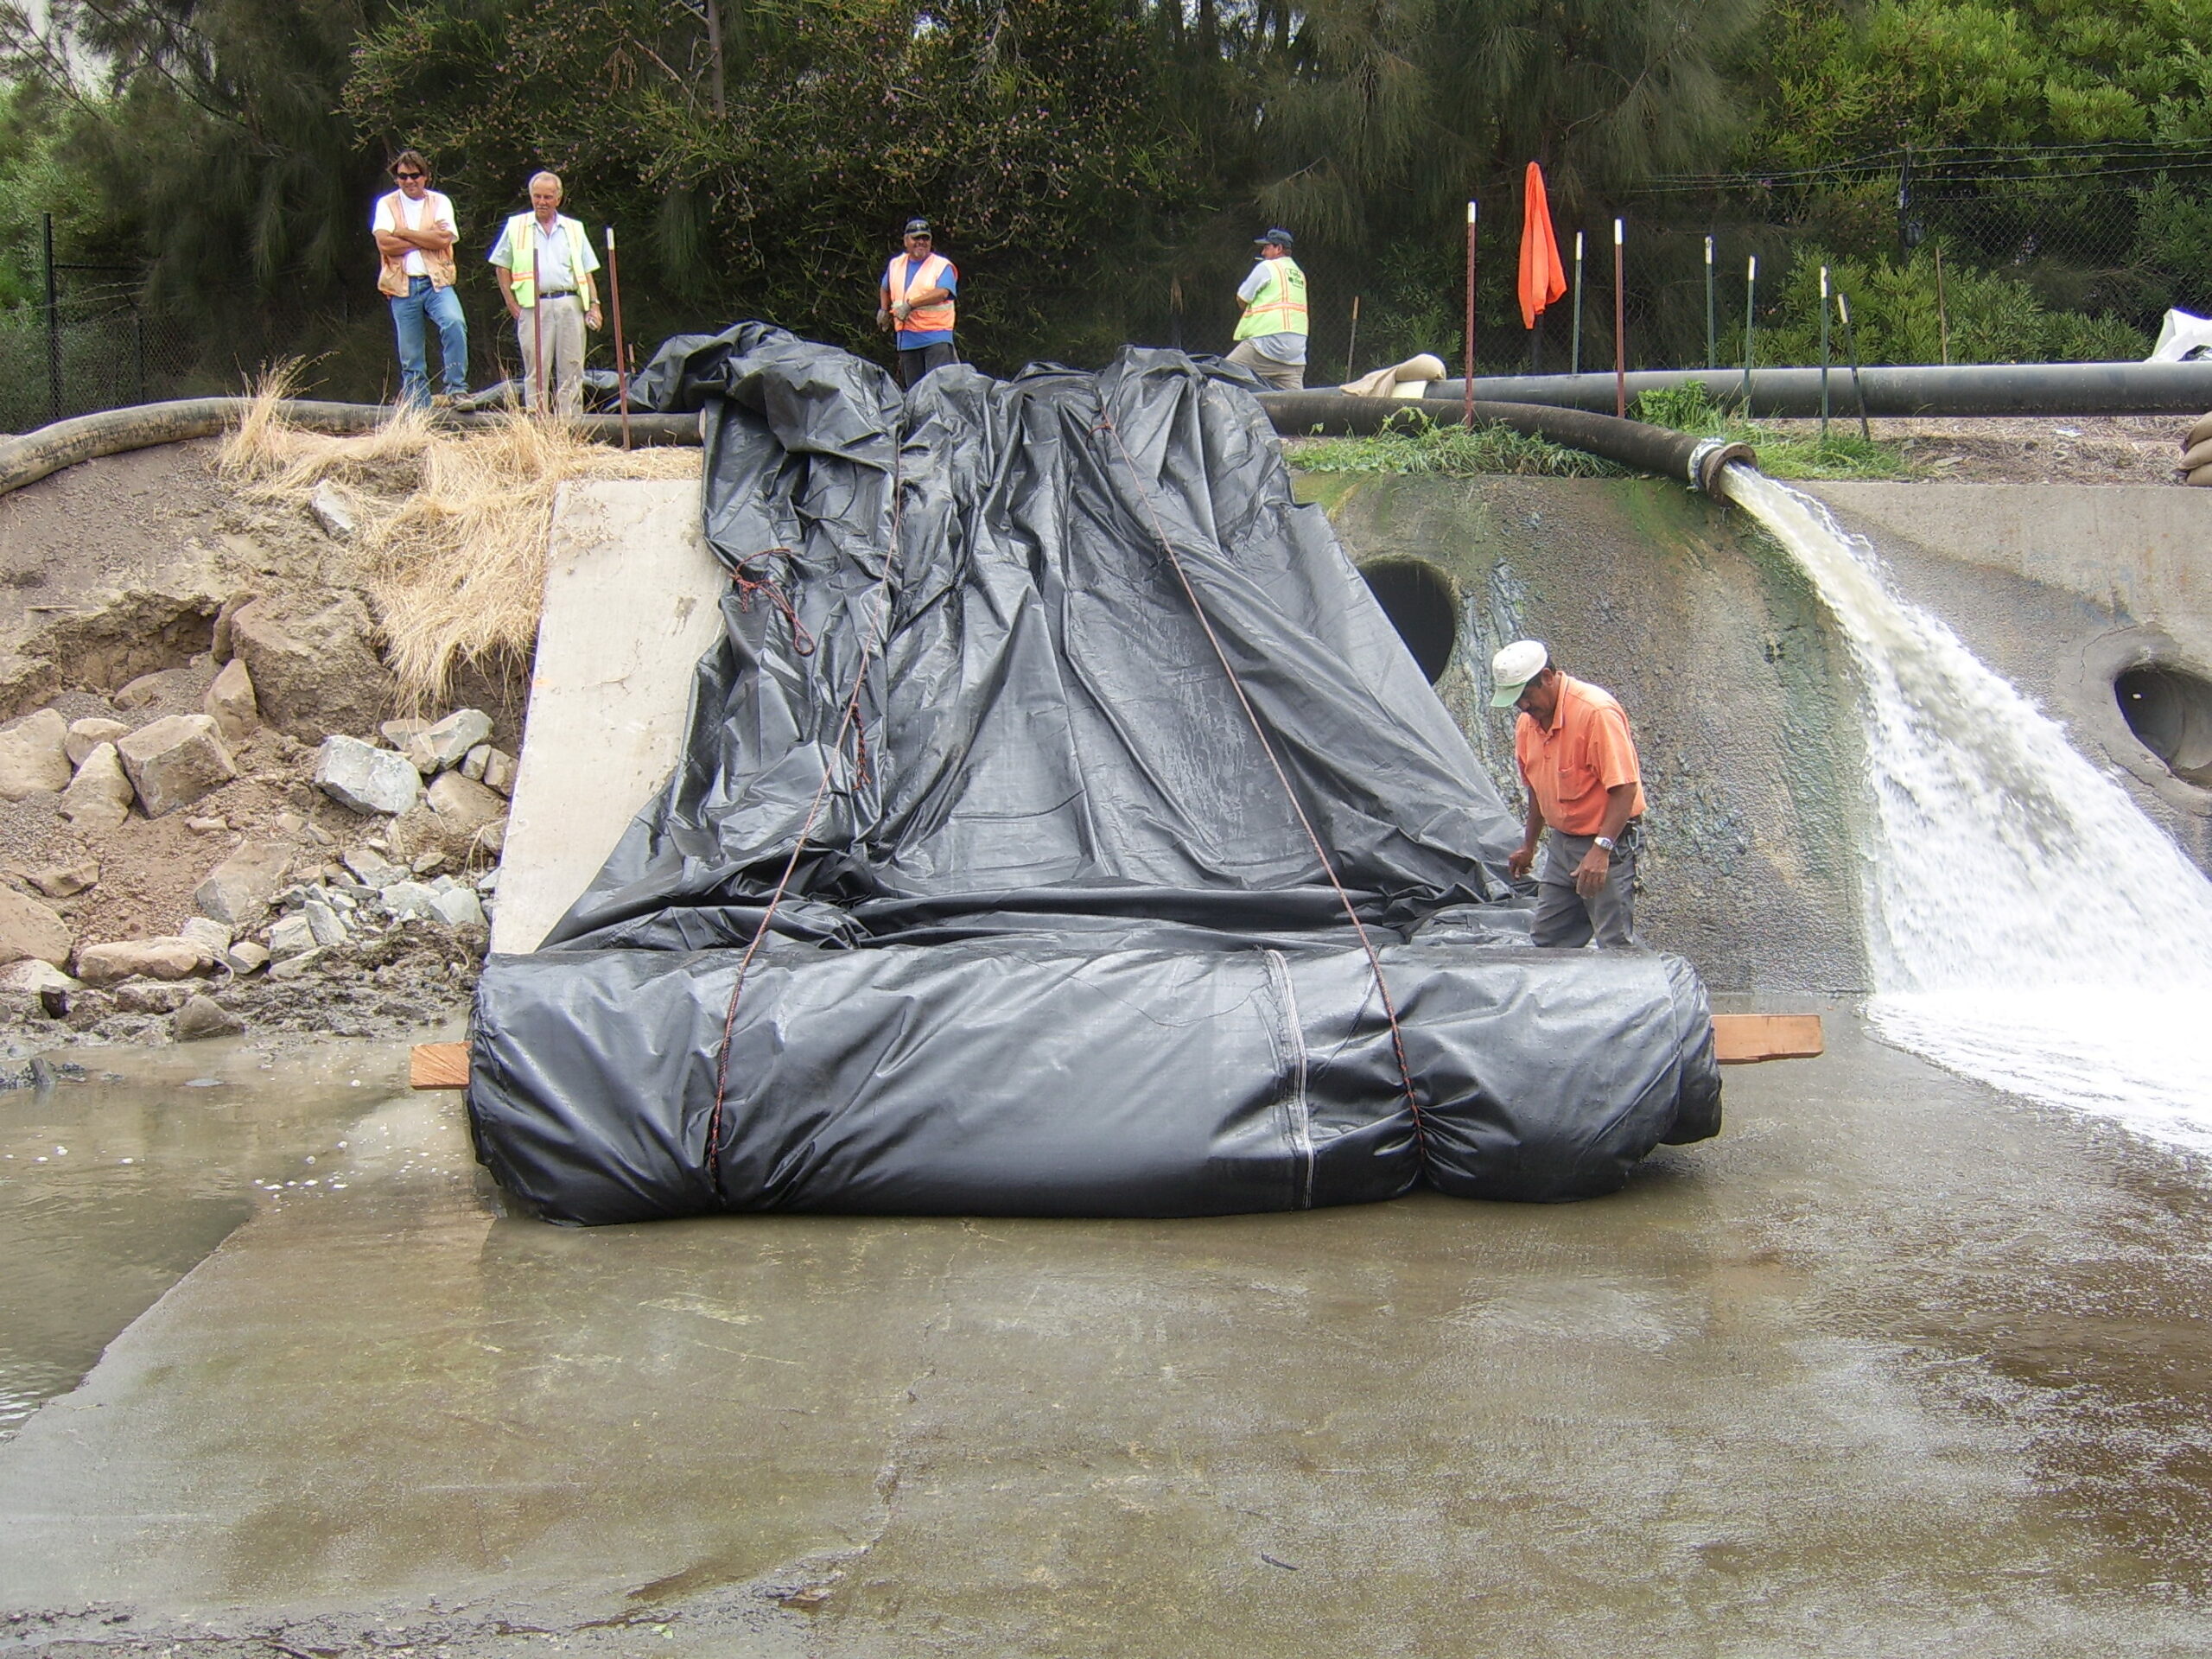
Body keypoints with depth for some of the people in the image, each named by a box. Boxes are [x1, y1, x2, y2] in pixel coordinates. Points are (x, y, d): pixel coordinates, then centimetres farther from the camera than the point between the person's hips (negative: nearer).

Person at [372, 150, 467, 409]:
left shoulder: (440, 202, 8)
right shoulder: (386, 204, 7)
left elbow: (443, 239, -10)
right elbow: (385, 244, -9)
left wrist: (403, 232, -8)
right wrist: (427, 239, -8)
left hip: (436, 283, -1)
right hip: (402, 286, 1)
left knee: (455, 324, -29)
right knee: (410, 356, 3)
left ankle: (456, 389, -20)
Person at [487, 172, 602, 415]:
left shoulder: (574, 229, 16)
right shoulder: (516, 226, 11)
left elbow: (587, 272, 16)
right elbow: (502, 267, 12)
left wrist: (594, 304, 4)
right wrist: (512, 305, 2)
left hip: (570, 306, 2)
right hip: (534, 307, -2)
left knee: (571, 370, 0)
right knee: (536, 372, -3)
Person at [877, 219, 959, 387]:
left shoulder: (942, 266, -3)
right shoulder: (895, 265, 15)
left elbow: (942, 293, -21)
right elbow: (885, 288, 35)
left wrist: (910, 304, -26)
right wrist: (884, 310, 20)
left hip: (936, 337, -5)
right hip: (906, 339, 5)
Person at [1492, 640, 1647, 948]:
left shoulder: (1597, 712, -21)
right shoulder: (1527, 723, 5)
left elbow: (1625, 787, -24)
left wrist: (1601, 850, -29)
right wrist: (1529, 845, 25)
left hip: (1606, 844, -8)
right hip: (1561, 842, 8)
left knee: (1616, 946, -7)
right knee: (1547, 941, 10)